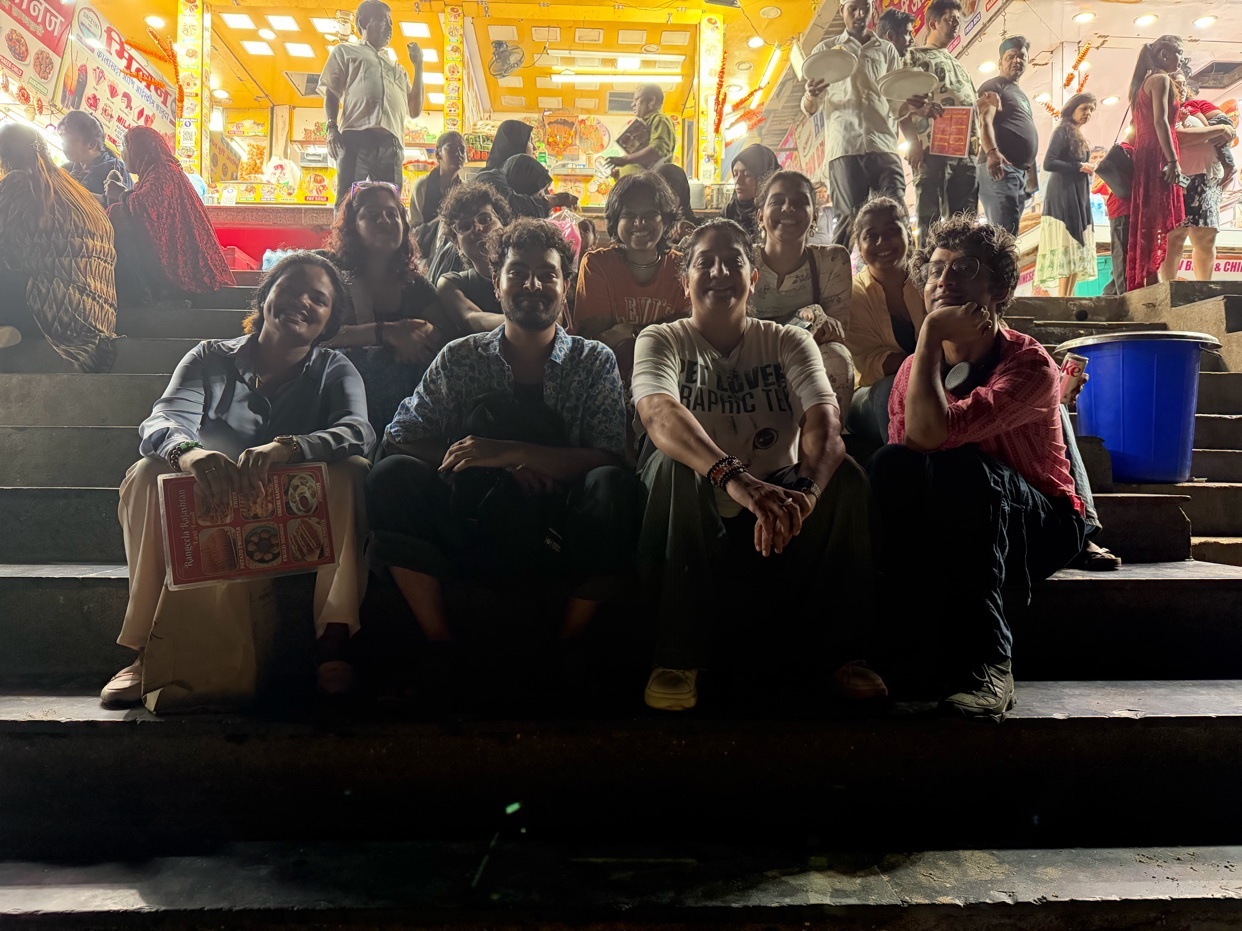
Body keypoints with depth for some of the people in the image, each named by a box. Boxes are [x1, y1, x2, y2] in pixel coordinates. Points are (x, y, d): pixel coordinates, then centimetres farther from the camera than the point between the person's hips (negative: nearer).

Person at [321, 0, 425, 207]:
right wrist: (332, 127, -5)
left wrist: (418, 66, 26)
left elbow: (414, 111, 27)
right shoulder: (345, 51, 24)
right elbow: (331, 93, 14)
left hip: (391, 142, 4)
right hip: (356, 136, -4)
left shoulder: (397, 68, 35)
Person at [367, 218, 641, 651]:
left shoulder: (595, 361, 5)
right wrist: (504, 470, -13)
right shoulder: (461, 358, 8)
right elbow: (400, 436, 1)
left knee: (613, 487, -30)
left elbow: (607, 460, -7)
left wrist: (510, 452, -22)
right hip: (473, 530, 1)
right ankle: (441, 646, -12)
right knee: (393, 476, -22)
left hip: (559, 538, -1)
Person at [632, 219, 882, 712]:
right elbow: (659, 414, -26)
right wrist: (736, 478, -46)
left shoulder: (789, 342, 4)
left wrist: (803, 491, -40)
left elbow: (823, 421, -16)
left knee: (844, 474, -24)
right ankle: (677, 657, -24)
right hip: (694, 523, -2)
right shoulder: (661, 341, -3)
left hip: (775, 515, 2)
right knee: (672, 462, -32)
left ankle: (841, 647, -9)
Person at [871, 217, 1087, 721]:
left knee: (961, 467, -35)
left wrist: (931, 333, -25)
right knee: (891, 462, -26)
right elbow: (904, 447, -6)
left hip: (1040, 526, -4)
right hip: (952, 528, 4)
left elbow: (932, 431, -35)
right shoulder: (916, 366, 0)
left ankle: (986, 663, -30)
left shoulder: (1030, 364, -19)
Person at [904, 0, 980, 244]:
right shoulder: (915, 56, 8)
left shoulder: (959, 65, 30)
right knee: (930, 218, -9)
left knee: (965, 221, 3)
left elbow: (974, 107, 28)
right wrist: (914, 143, -17)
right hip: (932, 149, -7)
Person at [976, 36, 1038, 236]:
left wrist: (1031, 176, 25)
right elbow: (984, 122, -15)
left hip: (1021, 172, 10)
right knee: (1005, 235, -22)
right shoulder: (994, 86, 2)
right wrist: (992, 152, -33)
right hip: (1000, 168, -10)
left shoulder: (1021, 95, 30)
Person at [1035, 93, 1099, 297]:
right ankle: (1062, 298, -18)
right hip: (1064, 197, -9)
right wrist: (1079, 167, -13)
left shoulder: (1079, 136, 22)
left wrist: (1088, 170, 4)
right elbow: (1048, 163, -16)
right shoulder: (1062, 131, -5)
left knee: (1077, 247, 4)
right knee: (1067, 245, -16)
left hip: (1079, 197, 9)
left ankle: (1067, 298, 3)